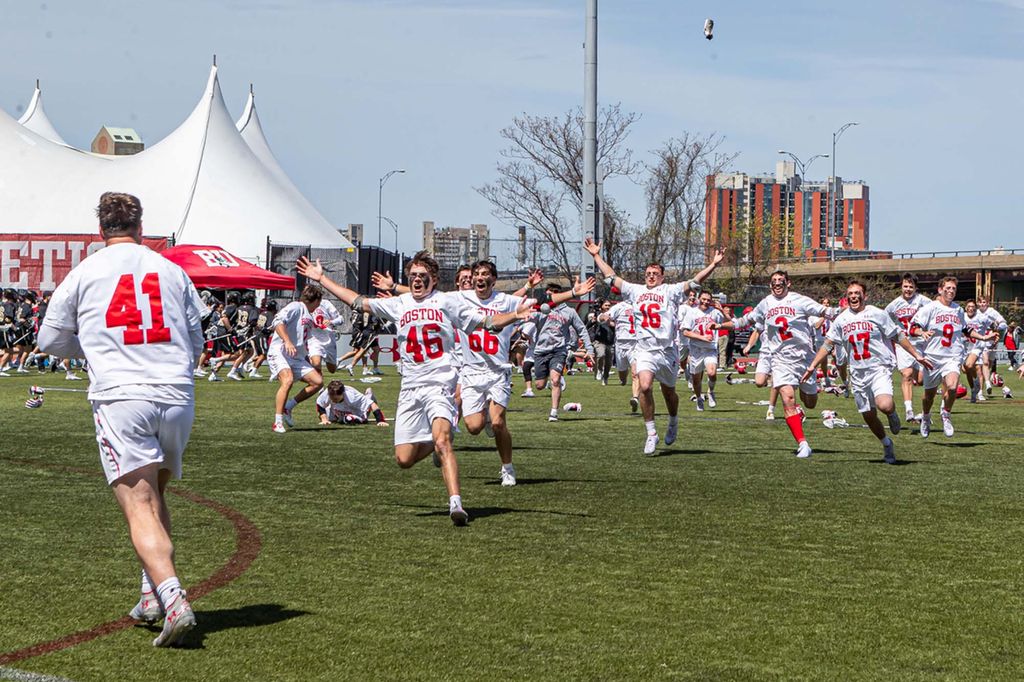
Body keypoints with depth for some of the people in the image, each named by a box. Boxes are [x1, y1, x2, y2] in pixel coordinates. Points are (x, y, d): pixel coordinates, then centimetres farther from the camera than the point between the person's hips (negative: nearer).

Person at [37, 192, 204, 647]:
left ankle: (173, 600, -26)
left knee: (140, 506, -9)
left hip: (119, 395, -3)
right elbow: (196, 342, 19)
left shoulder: (84, 273, 7)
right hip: (177, 397, 3)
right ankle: (153, 594, 19)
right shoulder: (172, 271, 12)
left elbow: (50, 341, 16)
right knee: (156, 496, 22)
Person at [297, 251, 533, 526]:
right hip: (410, 388, 4)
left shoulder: (448, 302, 6)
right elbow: (358, 302, 20)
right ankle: (434, 443, 33)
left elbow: (487, 322, 4)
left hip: (440, 384, -4)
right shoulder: (398, 304, 15)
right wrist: (321, 278, 22)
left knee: (442, 441, -27)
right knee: (404, 459, 1)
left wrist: (516, 315, -13)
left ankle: (456, 504, -33)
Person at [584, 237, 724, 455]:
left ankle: (673, 423, 41)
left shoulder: (670, 291, 3)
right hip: (645, 349, 1)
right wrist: (596, 256, 18)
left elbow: (694, 282, -5)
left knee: (668, 392, 12)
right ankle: (651, 434, -10)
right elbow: (611, 277, 17)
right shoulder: (635, 290, 12)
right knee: (645, 387, -19)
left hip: (667, 350, -1)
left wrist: (713, 265, -16)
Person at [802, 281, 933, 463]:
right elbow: (827, 344, 15)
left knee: (884, 405, -29)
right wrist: (812, 367, 11)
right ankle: (887, 445, 31)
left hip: (880, 368, -4)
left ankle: (892, 413, 7)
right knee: (868, 416, 7)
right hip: (858, 373, 4)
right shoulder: (841, 320, 8)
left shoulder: (877, 314, -3)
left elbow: (899, 336, 3)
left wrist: (917, 356, 1)